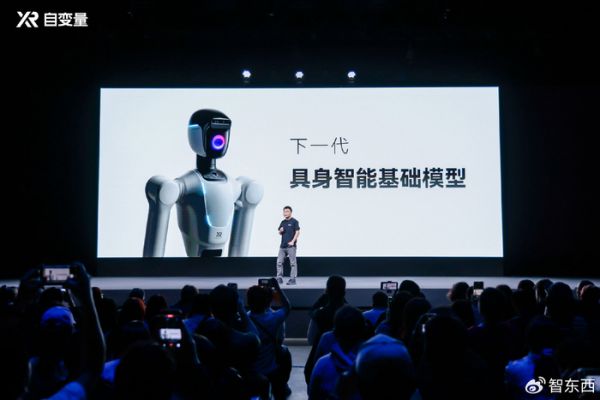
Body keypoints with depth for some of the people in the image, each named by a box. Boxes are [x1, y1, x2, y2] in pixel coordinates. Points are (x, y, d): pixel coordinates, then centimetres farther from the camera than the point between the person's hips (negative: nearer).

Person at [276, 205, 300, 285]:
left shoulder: (294, 221, -3)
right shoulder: (282, 222, 15)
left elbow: (297, 232, -8)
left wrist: (292, 241, -16)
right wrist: (280, 231, -2)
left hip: (291, 246, -6)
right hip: (282, 245, 7)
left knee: (292, 263, -2)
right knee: (279, 262, 3)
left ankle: (292, 279, 1)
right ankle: (279, 278, 9)